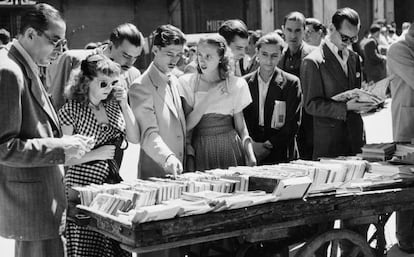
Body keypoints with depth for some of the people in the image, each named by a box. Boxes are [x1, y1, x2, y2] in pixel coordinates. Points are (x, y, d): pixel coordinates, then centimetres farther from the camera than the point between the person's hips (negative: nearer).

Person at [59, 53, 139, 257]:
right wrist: (96, 154, -17)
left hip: (113, 183, 5)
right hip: (83, 187, -5)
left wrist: (124, 105, -3)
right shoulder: (71, 110, -8)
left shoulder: (113, 106, 8)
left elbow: (135, 139, 4)